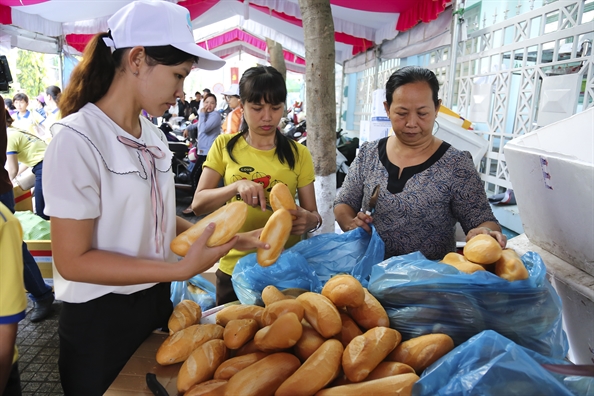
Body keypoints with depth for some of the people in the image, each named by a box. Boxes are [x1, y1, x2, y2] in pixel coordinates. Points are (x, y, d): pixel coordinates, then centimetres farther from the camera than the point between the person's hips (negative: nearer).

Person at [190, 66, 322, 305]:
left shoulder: (298, 154, -1)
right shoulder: (225, 146, -1)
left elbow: (314, 215, 0)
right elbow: (198, 204, -6)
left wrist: (308, 219, -23)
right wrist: (236, 186, -23)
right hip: (235, 267, 0)